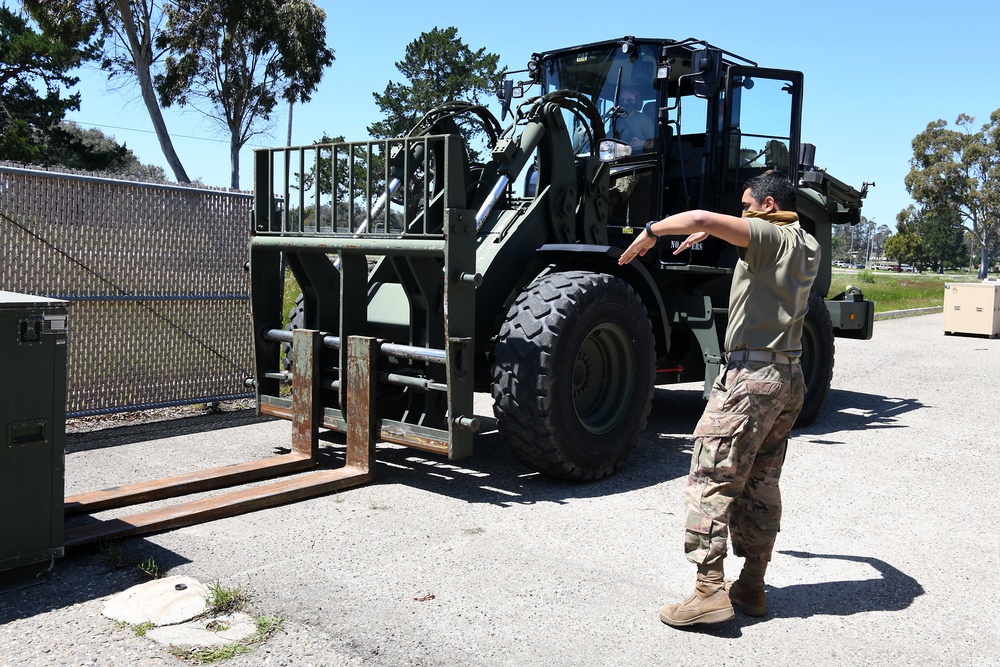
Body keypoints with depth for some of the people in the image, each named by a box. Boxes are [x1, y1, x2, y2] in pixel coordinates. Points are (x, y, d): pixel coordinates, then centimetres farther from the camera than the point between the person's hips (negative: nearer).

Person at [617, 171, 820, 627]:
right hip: (790, 379, 9)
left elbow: (701, 217, -24)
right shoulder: (808, 246, 16)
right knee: (761, 484, 14)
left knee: (712, 479, -6)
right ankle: (752, 586, 20)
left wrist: (650, 232, -10)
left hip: (751, 375, -9)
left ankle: (709, 590, -7)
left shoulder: (769, 236, -10)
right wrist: (712, 232, 35)